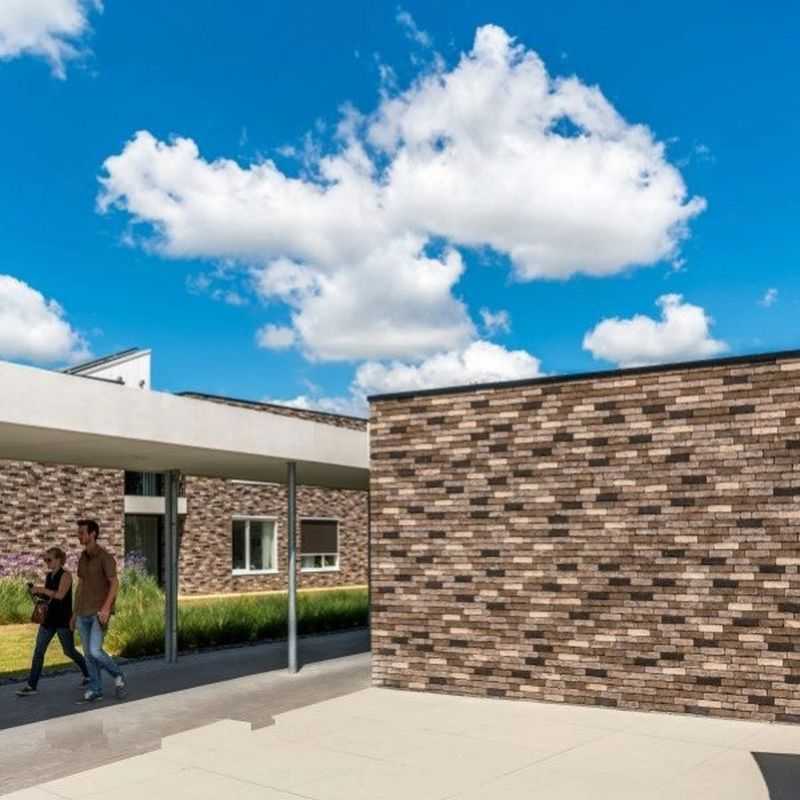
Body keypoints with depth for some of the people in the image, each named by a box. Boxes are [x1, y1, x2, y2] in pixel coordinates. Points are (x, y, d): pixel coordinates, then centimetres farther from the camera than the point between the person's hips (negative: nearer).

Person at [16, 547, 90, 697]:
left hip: (63, 620, -7)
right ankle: (31, 685, 1)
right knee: (38, 651, -1)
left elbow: (60, 594, -23)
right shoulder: (49, 576, 11)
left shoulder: (65, 574, -11)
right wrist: (37, 592, 1)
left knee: (69, 651, 4)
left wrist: (41, 589, -20)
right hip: (49, 619, 7)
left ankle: (88, 674, 25)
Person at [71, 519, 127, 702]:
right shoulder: (83, 558, 12)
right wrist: (75, 614, 15)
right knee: (88, 654, 6)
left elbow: (115, 584, -18)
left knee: (95, 651, -15)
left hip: (100, 613, -7)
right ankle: (95, 690, 16)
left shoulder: (106, 557, -13)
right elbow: (80, 586, 17)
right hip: (84, 614, 7)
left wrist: (106, 608, -31)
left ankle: (117, 675, 9)